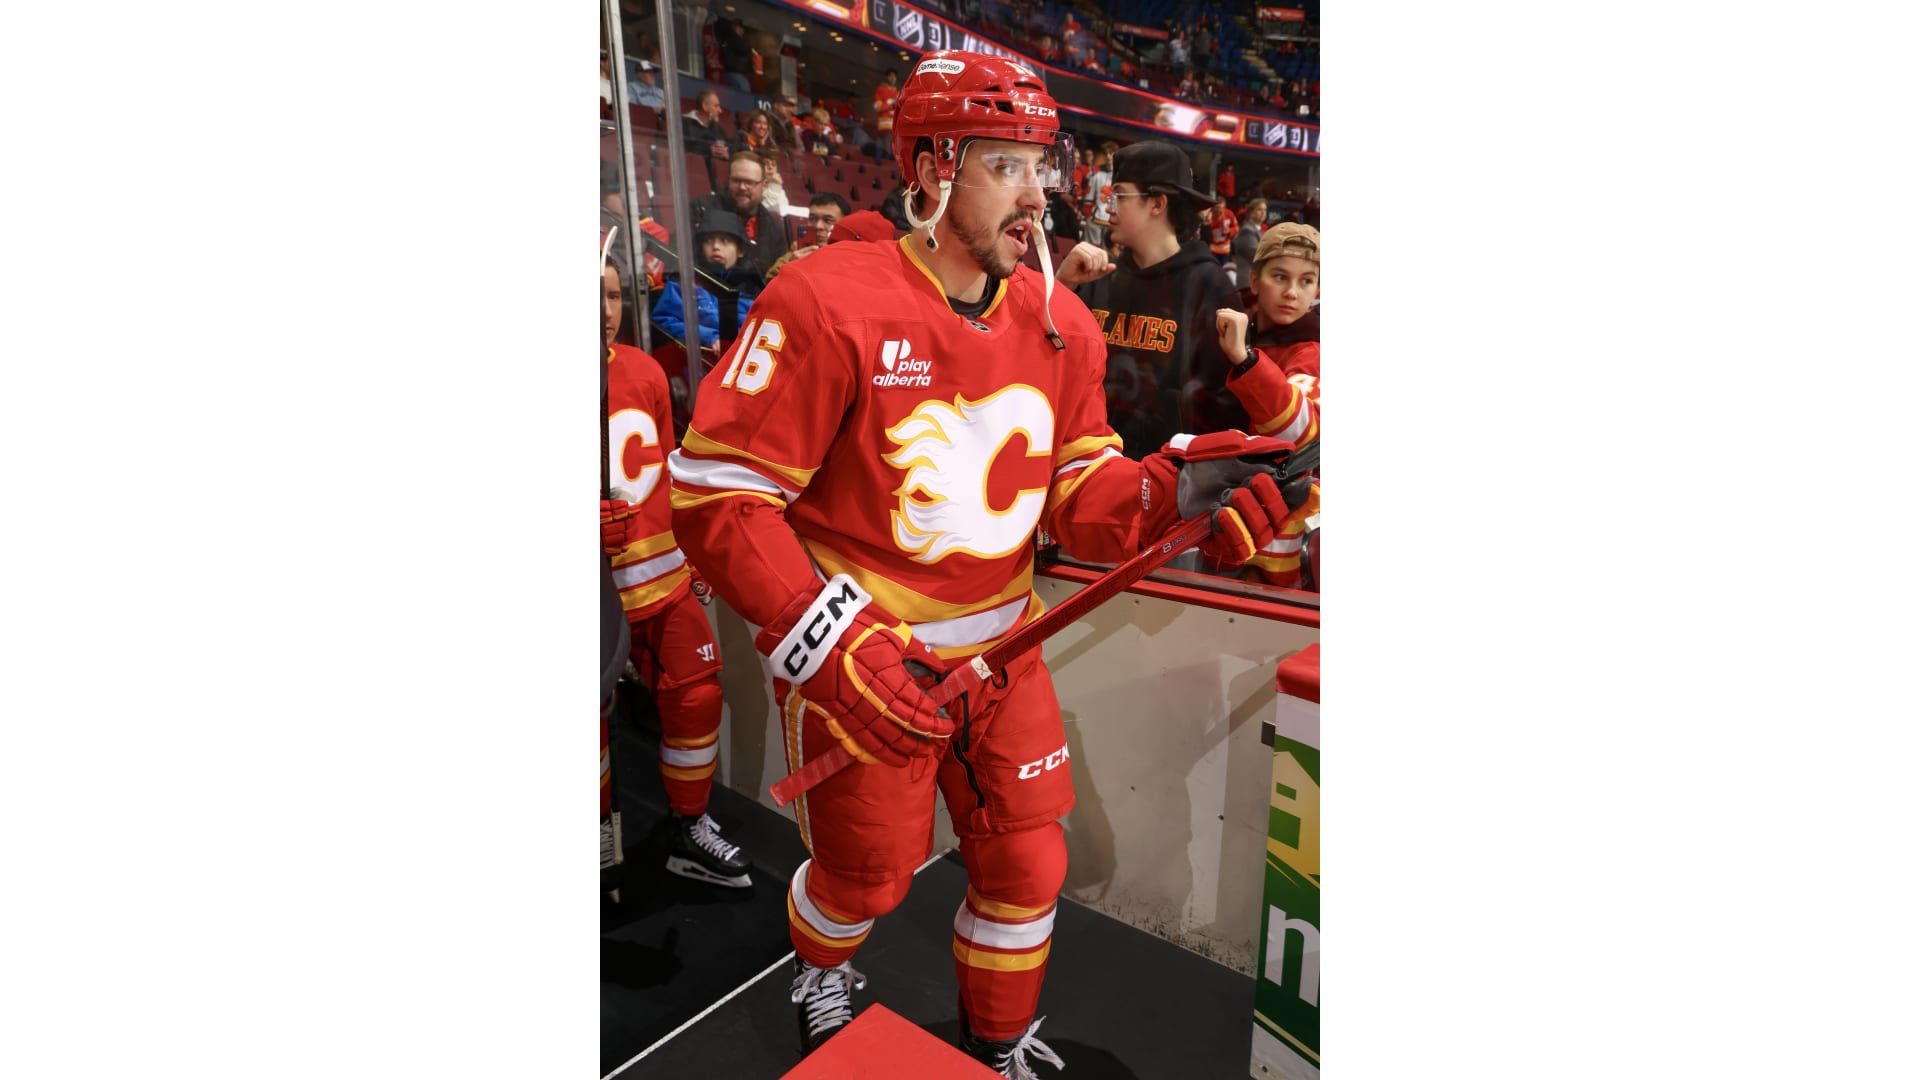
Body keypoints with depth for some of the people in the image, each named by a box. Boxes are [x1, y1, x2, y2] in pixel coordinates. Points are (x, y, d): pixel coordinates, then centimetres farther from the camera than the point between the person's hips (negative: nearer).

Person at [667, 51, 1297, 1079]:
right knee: (870, 876, 15)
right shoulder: (826, 301, -19)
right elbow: (715, 492, -18)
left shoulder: (1059, 323, 0)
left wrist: (1172, 489, -21)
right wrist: (827, 640, -25)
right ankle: (819, 964, 53)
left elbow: (1080, 493, 0)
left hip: (1002, 650, 5)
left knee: (1027, 865, 14)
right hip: (861, 660, -5)